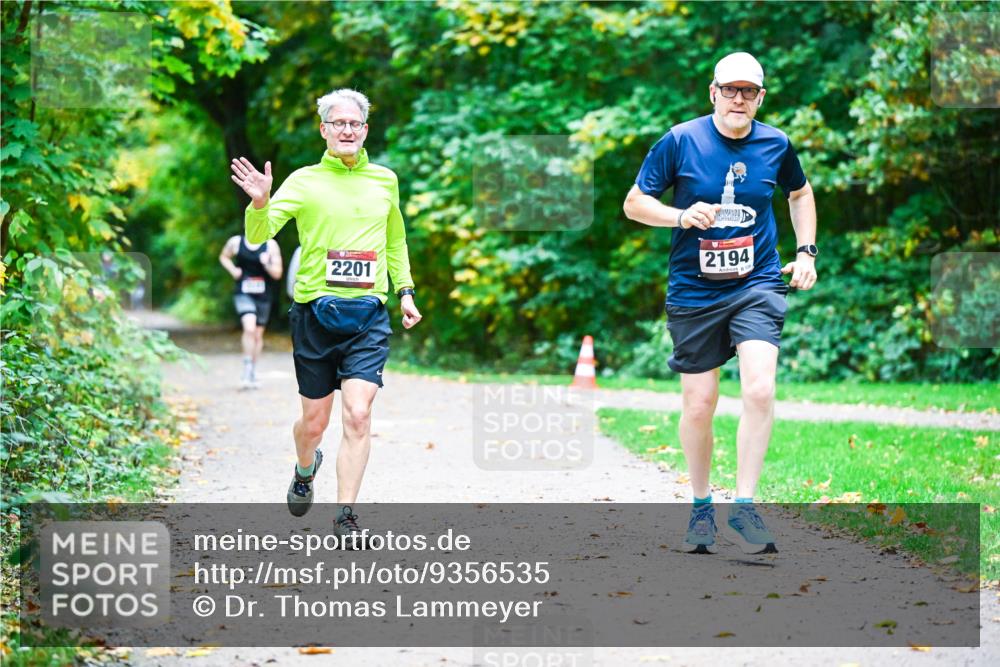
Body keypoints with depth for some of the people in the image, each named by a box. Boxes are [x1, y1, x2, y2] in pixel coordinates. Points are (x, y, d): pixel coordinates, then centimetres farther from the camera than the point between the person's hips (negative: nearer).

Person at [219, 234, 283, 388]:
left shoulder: (271, 245, -2)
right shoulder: (236, 242, 0)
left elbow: (277, 274, 0)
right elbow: (224, 256, 19)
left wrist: (266, 264, -20)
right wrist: (233, 270, 1)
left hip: (263, 295, 2)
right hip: (243, 293, -2)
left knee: (258, 334, 11)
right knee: (249, 328, -23)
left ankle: (252, 373, 26)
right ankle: (247, 371, -17)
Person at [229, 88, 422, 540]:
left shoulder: (385, 180, 10)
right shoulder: (304, 181, -2)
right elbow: (258, 236, -11)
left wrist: (405, 290, 20)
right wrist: (260, 203, -31)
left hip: (368, 316, 1)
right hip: (315, 313, -1)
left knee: (358, 414, -14)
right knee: (314, 421, 9)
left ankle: (345, 516, -5)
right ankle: (305, 470, 43)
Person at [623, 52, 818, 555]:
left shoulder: (776, 144, 3)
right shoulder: (680, 141, -5)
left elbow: (800, 193, 23)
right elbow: (634, 203, 0)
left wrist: (806, 252, 12)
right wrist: (681, 216, -17)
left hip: (757, 286, 1)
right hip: (694, 290, -1)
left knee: (760, 390, -18)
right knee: (698, 404, 4)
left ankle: (743, 507, -10)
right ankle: (700, 507, 25)